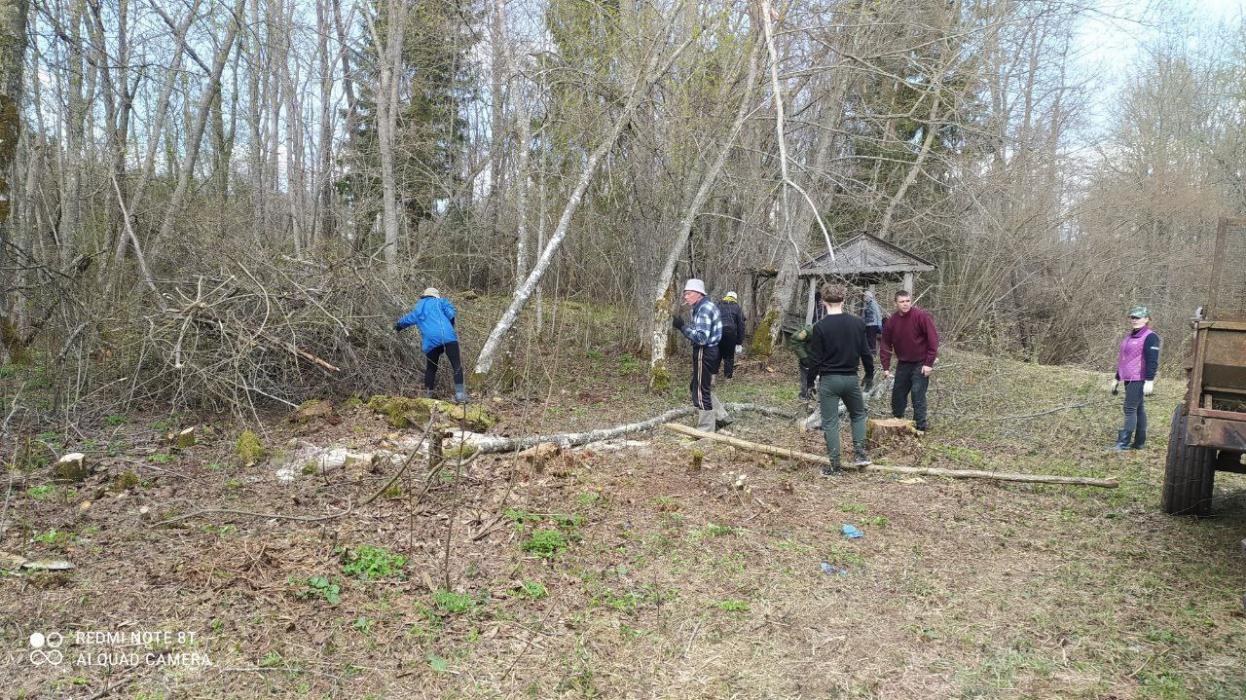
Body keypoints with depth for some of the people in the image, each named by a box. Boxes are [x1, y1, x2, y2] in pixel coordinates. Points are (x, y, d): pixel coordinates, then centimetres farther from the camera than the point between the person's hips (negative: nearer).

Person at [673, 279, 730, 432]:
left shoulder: (704, 309, -19)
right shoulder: (705, 306, 14)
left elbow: (701, 338, -26)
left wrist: (682, 327, -25)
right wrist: (683, 326, 10)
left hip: (704, 353, -11)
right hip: (710, 351, 11)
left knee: (701, 392, -1)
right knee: (699, 387, 21)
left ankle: (705, 430, 8)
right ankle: (721, 418, 26)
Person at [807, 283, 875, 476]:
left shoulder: (820, 327, -12)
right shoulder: (857, 323, -2)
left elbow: (815, 359, -9)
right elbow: (866, 353, 3)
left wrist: (813, 375, 10)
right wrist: (869, 375, 17)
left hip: (828, 380, -3)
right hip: (851, 379, 3)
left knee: (830, 422, 5)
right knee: (858, 415, 25)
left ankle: (834, 465, 7)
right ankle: (859, 453, 15)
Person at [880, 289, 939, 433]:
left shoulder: (921, 316, -16)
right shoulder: (891, 321, -2)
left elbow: (933, 339, -16)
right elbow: (885, 345, 3)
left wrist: (929, 363, -17)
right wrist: (886, 367, -3)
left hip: (921, 364, -5)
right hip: (903, 363, 5)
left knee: (918, 394, -9)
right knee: (898, 393, 12)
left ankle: (921, 426, 1)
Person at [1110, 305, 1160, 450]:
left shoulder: (1150, 337, -9)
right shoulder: (1130, 336, 19)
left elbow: (1152, 361, -17)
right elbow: (1123, 359, 25)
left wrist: (1149, 381, -24)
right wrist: (1117, 380, 26)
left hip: (1139, 380, -9)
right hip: (1129, 379, 9)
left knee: (1130, 409, -12)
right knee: (1138, 409, 12)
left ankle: (1124, 442, -13)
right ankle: (1139, 442, 16)